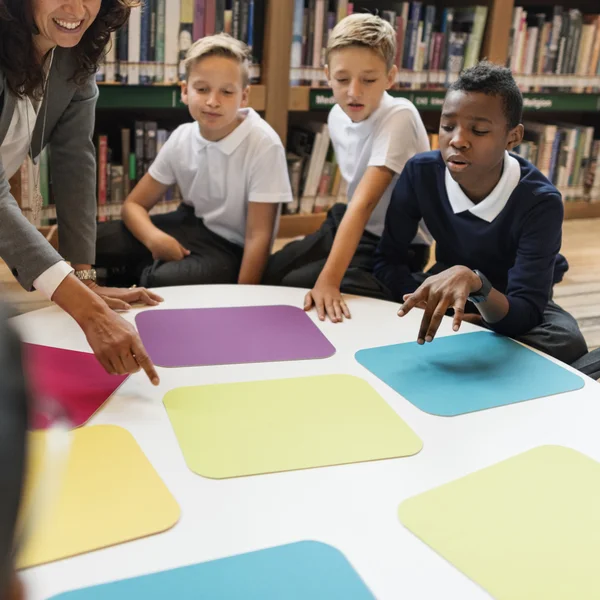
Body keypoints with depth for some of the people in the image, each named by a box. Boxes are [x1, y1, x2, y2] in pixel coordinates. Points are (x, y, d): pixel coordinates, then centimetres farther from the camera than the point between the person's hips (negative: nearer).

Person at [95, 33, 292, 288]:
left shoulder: (264, 145, -23)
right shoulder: (181, 138, -7)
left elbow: (258, 236, -22)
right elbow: (134, 204, 1)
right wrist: (153, 237, -22)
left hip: (231, 248, -5)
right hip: (189, 226, 5)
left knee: (165, 280, -35)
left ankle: (140, 272, -1)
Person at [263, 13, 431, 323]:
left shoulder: (399, 117, -27)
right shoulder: (337, 115, -3)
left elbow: (364, 202, -37)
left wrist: (328, 280, -43)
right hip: (351, 227, 7)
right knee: (265, 275, 3)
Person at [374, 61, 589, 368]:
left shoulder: (540, 202, -30)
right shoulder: (421, 172, -21)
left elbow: (525, 316, -36)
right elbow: (388, 260, -15)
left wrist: (473, 281, -57)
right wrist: (430, 304, -33)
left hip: (513, 303, -2)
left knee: (567, 343, -35)